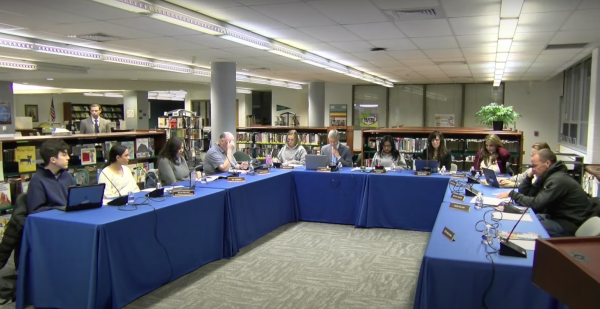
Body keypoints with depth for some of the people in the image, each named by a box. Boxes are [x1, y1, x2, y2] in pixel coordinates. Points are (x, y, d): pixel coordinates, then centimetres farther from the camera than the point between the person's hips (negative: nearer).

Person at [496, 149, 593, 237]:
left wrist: (512, 194, -17)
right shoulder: (546, 176, 7)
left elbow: (536, 203, -26)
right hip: (558, 216, 10)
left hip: (572, 224, -10)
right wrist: (529, 176, -4)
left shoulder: (557, 180, -23)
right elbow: (525, 193, 9)